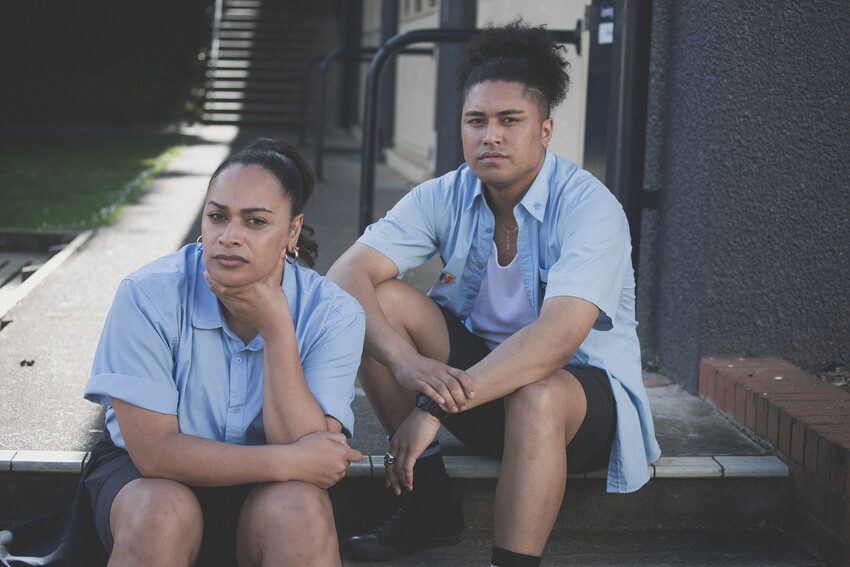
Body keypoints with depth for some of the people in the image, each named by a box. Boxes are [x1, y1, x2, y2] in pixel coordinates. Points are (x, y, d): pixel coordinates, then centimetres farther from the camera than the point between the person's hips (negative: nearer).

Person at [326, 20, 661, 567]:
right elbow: (347, 274, -17)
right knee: (382, 302, -16)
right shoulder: (444, 198, -6)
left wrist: (436, 405, -41)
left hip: (587, 385, -5)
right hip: (479, 368, 5)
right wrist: (405, 362, -37)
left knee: (536, 397, -40)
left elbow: (558, 337, -35)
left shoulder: (589, 207, -21)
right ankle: (429, 501, -8)